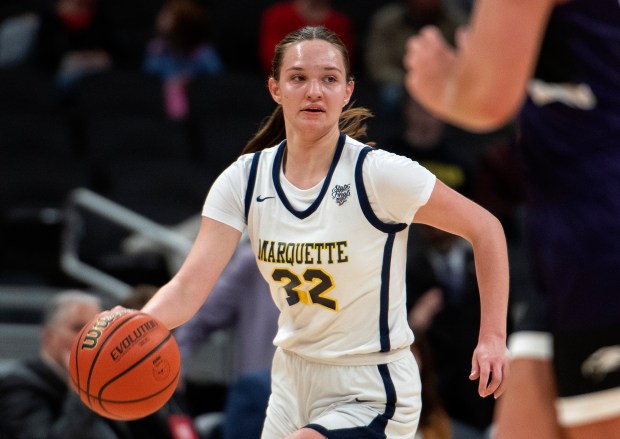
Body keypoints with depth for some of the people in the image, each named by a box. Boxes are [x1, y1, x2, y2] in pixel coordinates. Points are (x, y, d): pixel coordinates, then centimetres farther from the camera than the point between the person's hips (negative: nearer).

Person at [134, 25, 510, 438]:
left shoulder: (378, 173, -17)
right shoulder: (244, 179, -4)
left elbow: (486, 228, -7)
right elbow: (189, 287, -12)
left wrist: (493, 338, -12)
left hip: (368, 399, -6)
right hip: (292, 384, 6)